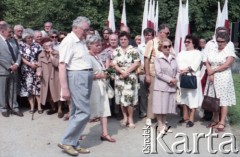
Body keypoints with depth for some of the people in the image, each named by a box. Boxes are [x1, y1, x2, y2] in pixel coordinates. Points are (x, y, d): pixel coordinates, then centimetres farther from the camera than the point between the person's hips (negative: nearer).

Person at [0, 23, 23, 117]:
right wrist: (9, 67, -15)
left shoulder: (12, 41, 14)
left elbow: (18, 54, 11)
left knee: (13, 91, 12)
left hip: (14, 70, 6)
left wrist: (17, 64, -6)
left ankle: (14, 108, 20)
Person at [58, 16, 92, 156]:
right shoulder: (69, 41, -12)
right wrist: (65, 88, -22)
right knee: (84, 112, -10)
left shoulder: (81, 41, 14)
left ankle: (74, 143, 18)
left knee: (77, 112, 11)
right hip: (77, 77, -9)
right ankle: (66, 142, 2)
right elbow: (62, 66, -18)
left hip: (86, 77, 9)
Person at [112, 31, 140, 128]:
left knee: (129, 98, -4)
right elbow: (114, 64, -2)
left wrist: (127, 72, -15)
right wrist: (122, 71, -16)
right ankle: (125, 117, 19)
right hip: (119, 77, 3)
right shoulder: (116, 51, 7)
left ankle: (130, 118, 9)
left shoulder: (133, 50, 0)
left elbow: (137, 63, -8)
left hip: (130, 77, -3)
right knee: (121, 98, 5)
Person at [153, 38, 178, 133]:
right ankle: (160, 126, 10)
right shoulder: (158, 58, -5)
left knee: (167, 106, 10)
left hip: (171, 86, 5)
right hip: (161, 86, -5)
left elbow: (177, 71, 12)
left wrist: (175, 80, -7)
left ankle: (164, 124, 22)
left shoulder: (173, 58, 10)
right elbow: (159, 73, -11)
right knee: (160, 107, -1)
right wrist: (170, 80, -12)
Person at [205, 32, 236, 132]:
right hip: (212, 79, 5)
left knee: (223, 100, -4)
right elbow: (207, 63, 4)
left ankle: (222, 123, -3)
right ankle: (215, 120, 21)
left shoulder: (230, 52, -4)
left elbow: (226, 65, -14)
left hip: (223, 79, -5)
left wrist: (213, 70, -10)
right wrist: (210, 74, -11)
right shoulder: (212, 52, 12)